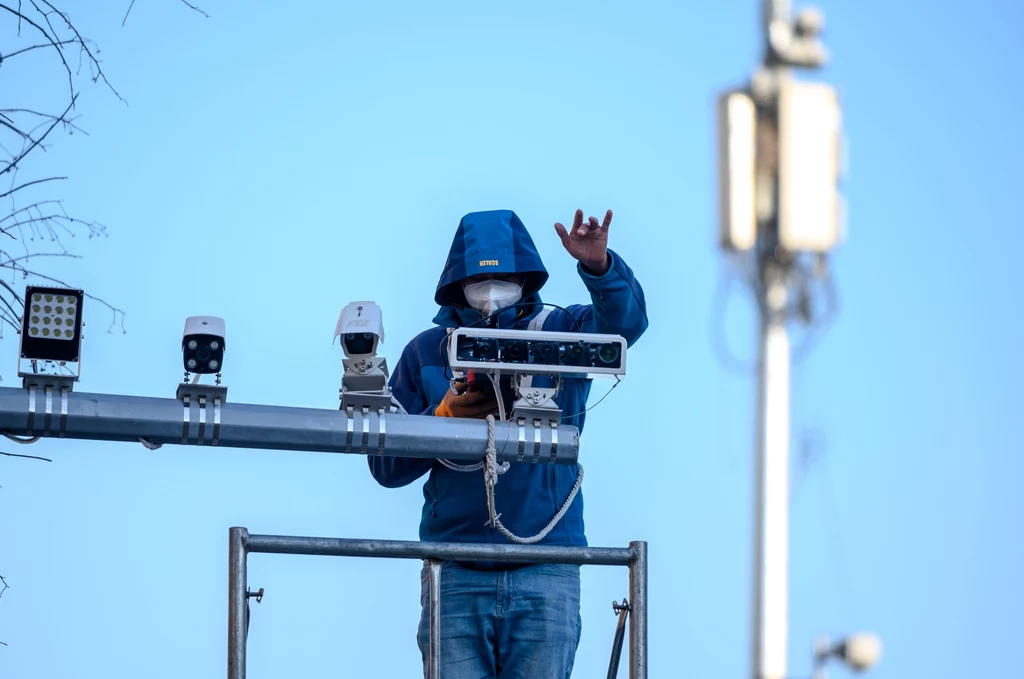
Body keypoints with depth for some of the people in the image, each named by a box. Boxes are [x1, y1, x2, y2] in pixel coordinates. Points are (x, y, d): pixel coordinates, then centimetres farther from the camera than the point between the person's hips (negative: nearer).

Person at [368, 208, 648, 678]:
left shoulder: (559, 334, 10)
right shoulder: (426, 352, 12)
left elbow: (624, 320, -12)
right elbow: (385, 466, 9)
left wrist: (599, 267, -31)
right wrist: (443, 416, -8)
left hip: (546, 572, -1)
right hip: (456, 575, 1)